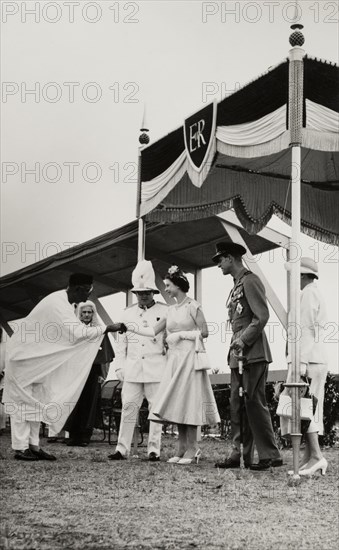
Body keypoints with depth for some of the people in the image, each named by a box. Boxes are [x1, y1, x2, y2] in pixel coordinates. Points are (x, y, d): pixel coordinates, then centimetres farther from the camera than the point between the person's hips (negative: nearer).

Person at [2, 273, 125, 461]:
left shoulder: (66, 302, 4)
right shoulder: (57, 304, -27)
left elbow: (75, 331, 7)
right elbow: (77, 333, -32)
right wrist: (108, 328, -28)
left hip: (38, 358, 10)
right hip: (23, 355, -10)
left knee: (36, 402, 9)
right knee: (23, 401, -4)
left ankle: (33, 446, 13)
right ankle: (20, 448, 1)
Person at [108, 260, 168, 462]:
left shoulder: (165, 312, 4)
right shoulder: (128, 313, 14)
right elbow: (122, 341, 15)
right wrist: (120, 365, 8)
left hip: (156, 368, -3)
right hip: (132, 369, 3)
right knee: (128, 407, 0)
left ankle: (154, 449, 6)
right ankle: (123, 448, 4)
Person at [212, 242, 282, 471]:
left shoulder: (250, 281, -9)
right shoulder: (237, 285, 19)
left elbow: (262, 316, -17)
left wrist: (244, 340, -18)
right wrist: (236, 343, 12)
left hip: (253, 353, -10)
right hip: (239, 355, 10)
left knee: (254, 403, -7)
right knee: (238, 405, 9)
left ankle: (271, 455, 0)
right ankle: (240, 454, 13)